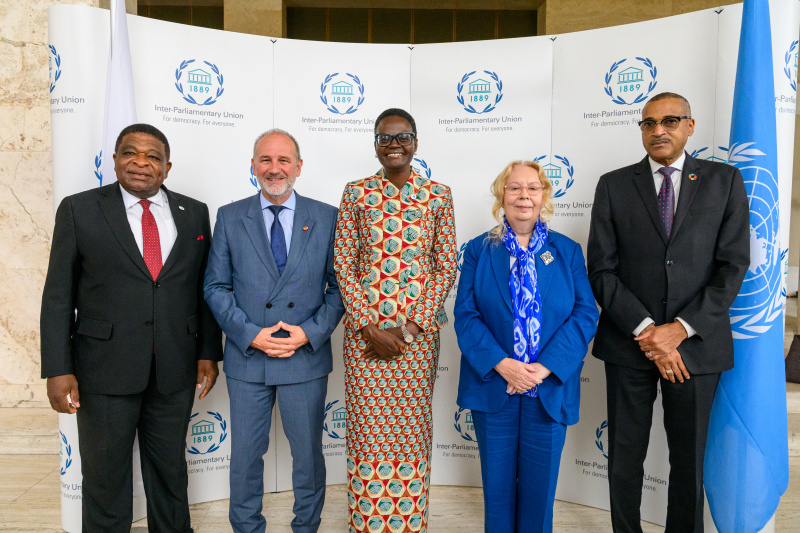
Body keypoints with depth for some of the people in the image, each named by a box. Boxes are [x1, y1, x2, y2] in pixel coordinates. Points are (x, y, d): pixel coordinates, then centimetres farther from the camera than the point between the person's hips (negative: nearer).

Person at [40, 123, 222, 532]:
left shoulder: (194, 214, 4)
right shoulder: (78, 210, -2)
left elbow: (204, 288, 7)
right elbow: (58, 295, -3)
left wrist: (209, 352, 3)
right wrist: (58, 369, -8)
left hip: (175, 371, 2)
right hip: (105, 370, -2)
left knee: (170, 469, 18)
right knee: (105, 476, 13)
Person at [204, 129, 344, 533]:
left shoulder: (327, 218, 0)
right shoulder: (230, 217, 2)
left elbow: (340, 285, 1)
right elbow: (216, 287, 0)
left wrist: (309, 333, -11)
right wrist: (251, 334, -11)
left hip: (306, 357, 0)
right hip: (247, 357, 1)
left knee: (308, 454, 15)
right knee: (245, 455, 14)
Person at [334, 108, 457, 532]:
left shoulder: (438, 195, 2)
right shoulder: (356, 193, 2)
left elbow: (446, 267, -1)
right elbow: (344, 265, -1)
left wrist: (410, 328, -9)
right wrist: (369, 328, -9)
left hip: (419, 330, 0)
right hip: (364, 330, 0)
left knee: (412, 428, 9)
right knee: (367, 428, 7)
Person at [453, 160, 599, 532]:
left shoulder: (568, 251, 4)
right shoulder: (479, 250, 2)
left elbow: (585, 314, -3)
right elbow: (465, 313, -5)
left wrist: (545, 368, -15)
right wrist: (501, 364, -17)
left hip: (550, 389, 1)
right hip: (493, 388, 0)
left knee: (540, 484, 12)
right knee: (498, 484, 12)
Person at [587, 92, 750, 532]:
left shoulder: (724, 180, 5)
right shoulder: (613, 185, 3)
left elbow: (733, 265, -3)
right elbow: (601, 270, -3)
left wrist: (680, 329, -13)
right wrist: (646, 330, -13)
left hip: (696, 344, 0)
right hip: (628, 344, 0)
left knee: (689, 459, 13)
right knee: (625, 458, 11)